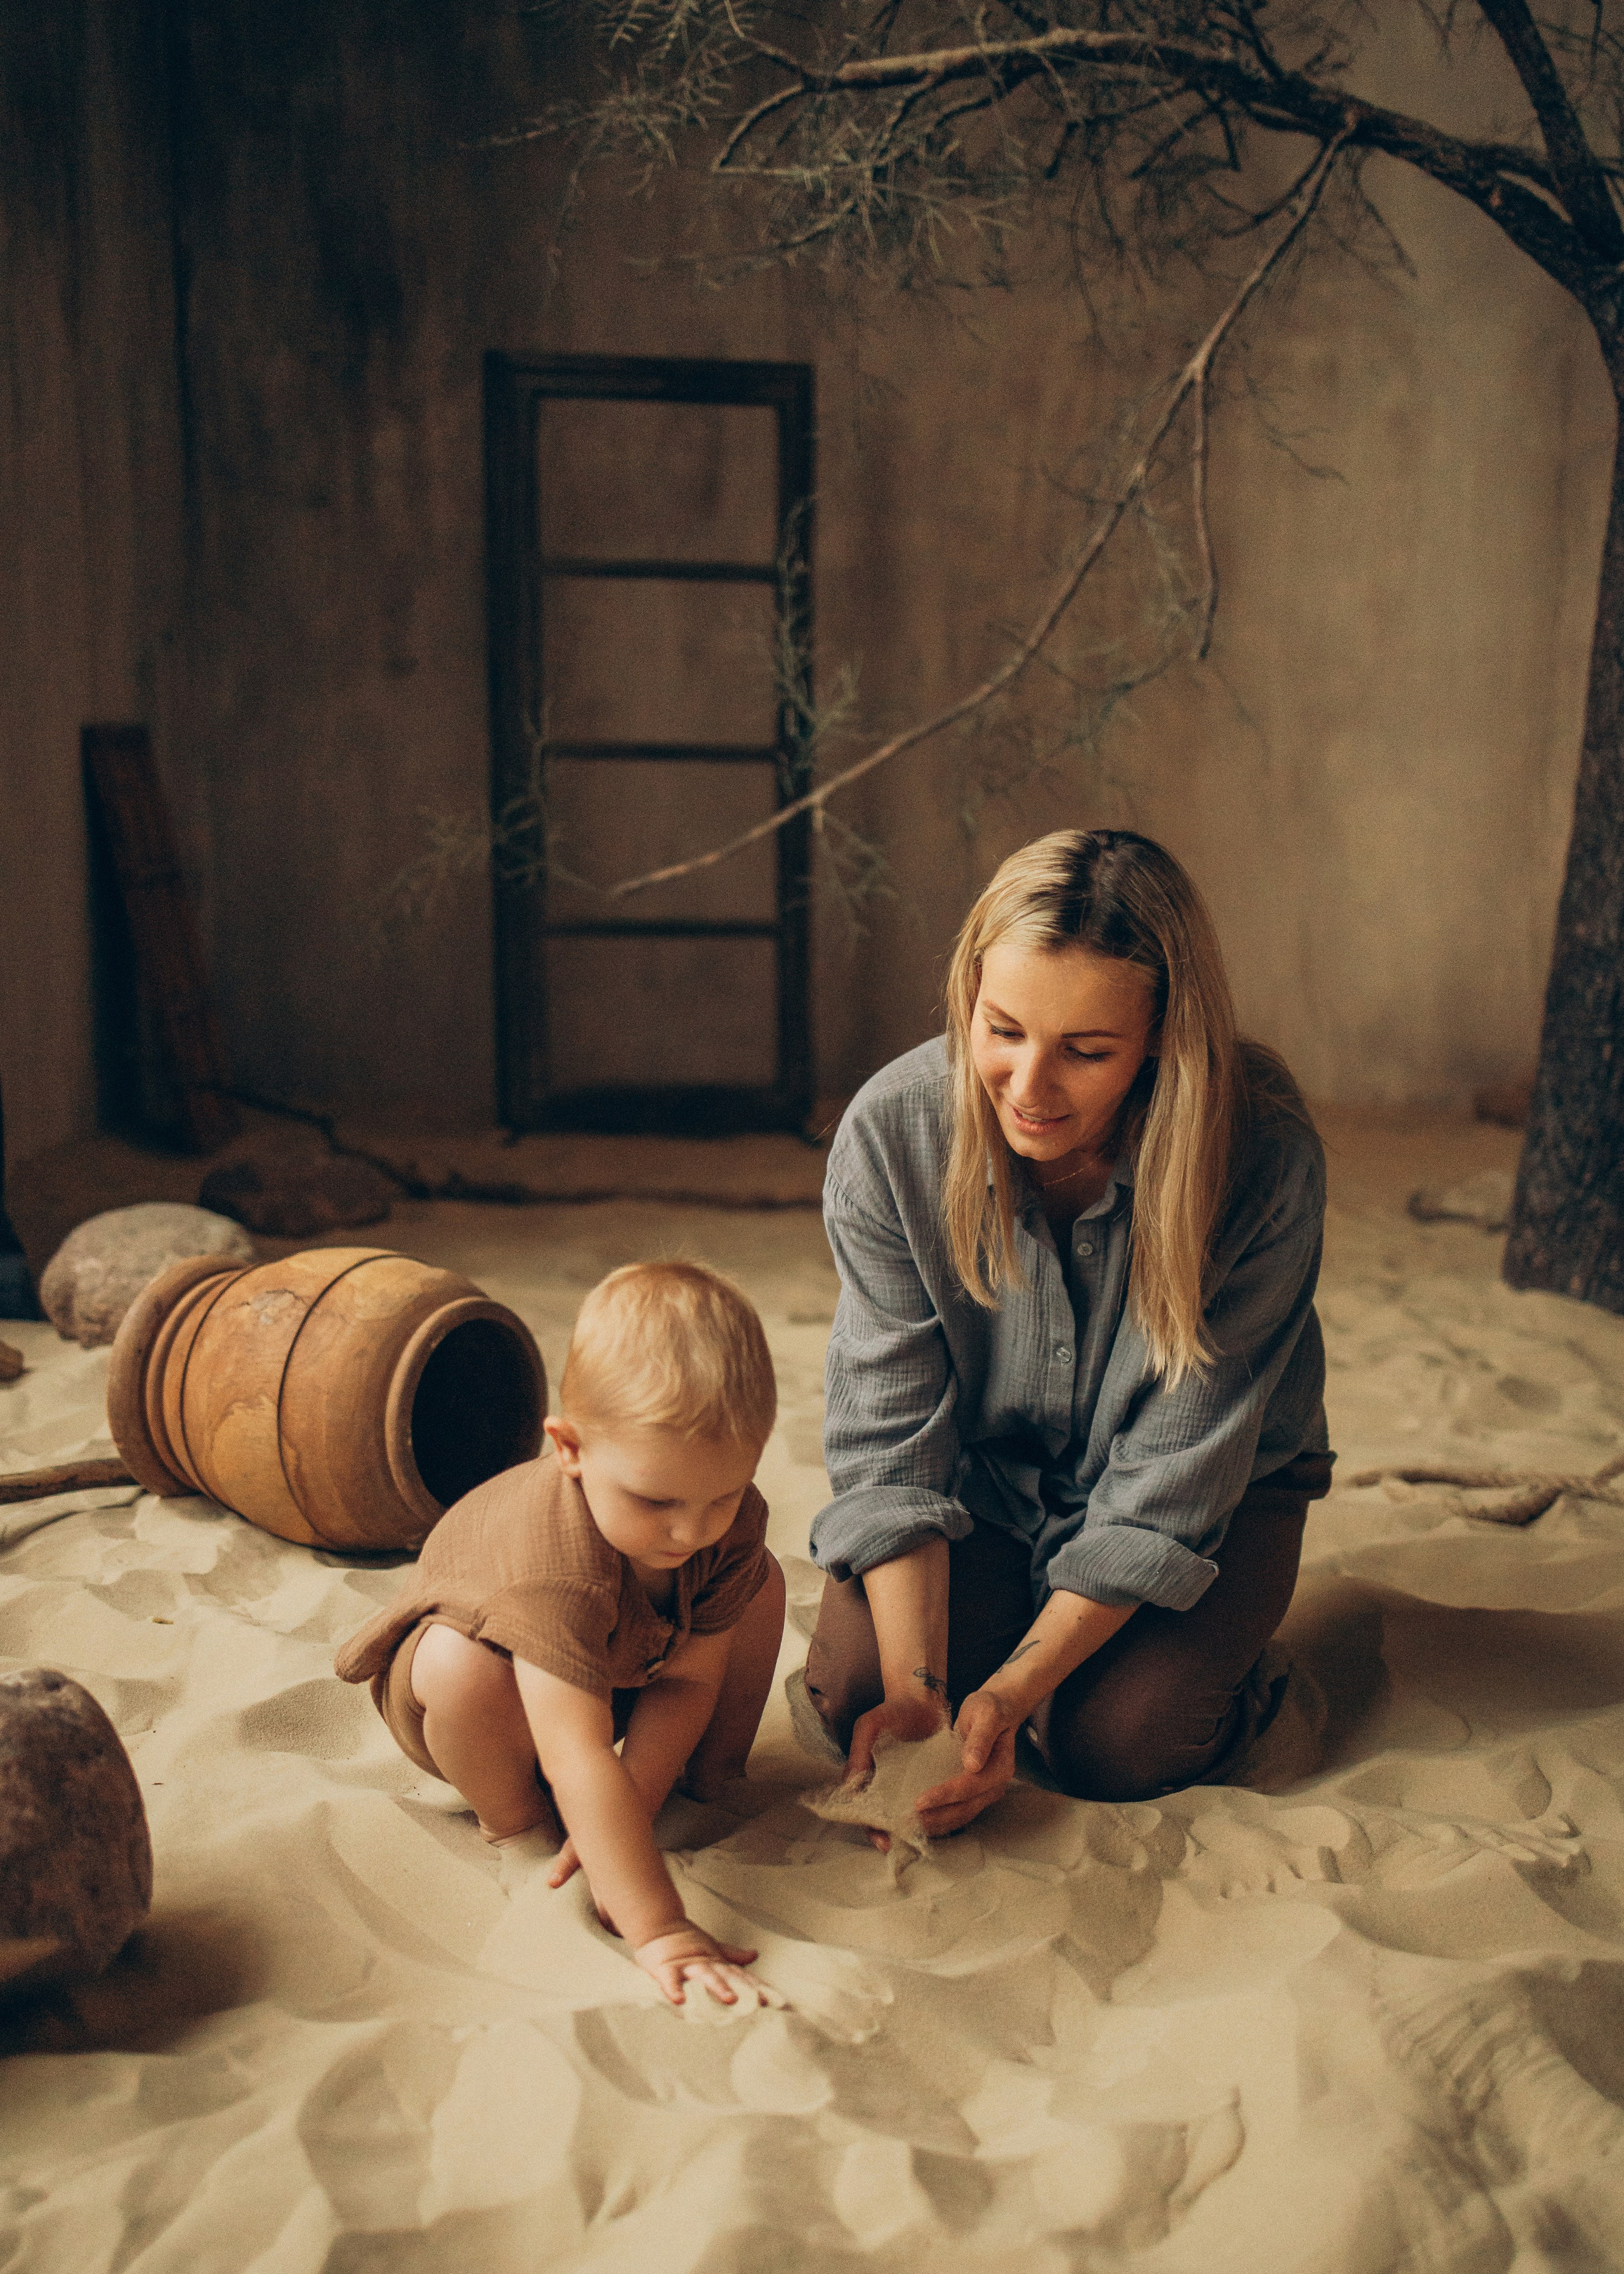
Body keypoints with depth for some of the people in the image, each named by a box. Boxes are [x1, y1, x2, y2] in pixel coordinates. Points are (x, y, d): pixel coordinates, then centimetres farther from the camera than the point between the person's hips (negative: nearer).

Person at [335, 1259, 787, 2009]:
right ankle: (515, 1818, -9)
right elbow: (580, 1760, -50)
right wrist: (657, 1930, -53)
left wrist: (623, 1818, -29)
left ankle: (714, 1778, 6)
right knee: (466, 1669, -39)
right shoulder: (557, 1565, -47)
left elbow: (689, 1679, -21)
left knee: (760, 1584, -12)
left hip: (618, 1666, 5)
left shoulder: (732, 1518, -28)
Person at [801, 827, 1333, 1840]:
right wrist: (916, 1691, -30)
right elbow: (892, 1436, -20)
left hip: (1217, 1489, -2)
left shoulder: (1265, 1160, -31)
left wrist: (1011, 1693, -29)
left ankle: (1230, 1659, 14)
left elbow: (1171, 1480, -25)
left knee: (1118, 1745, -21)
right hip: (984, 1481, 2)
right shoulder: (891, 1130, -24)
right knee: (853, 1691, -15)